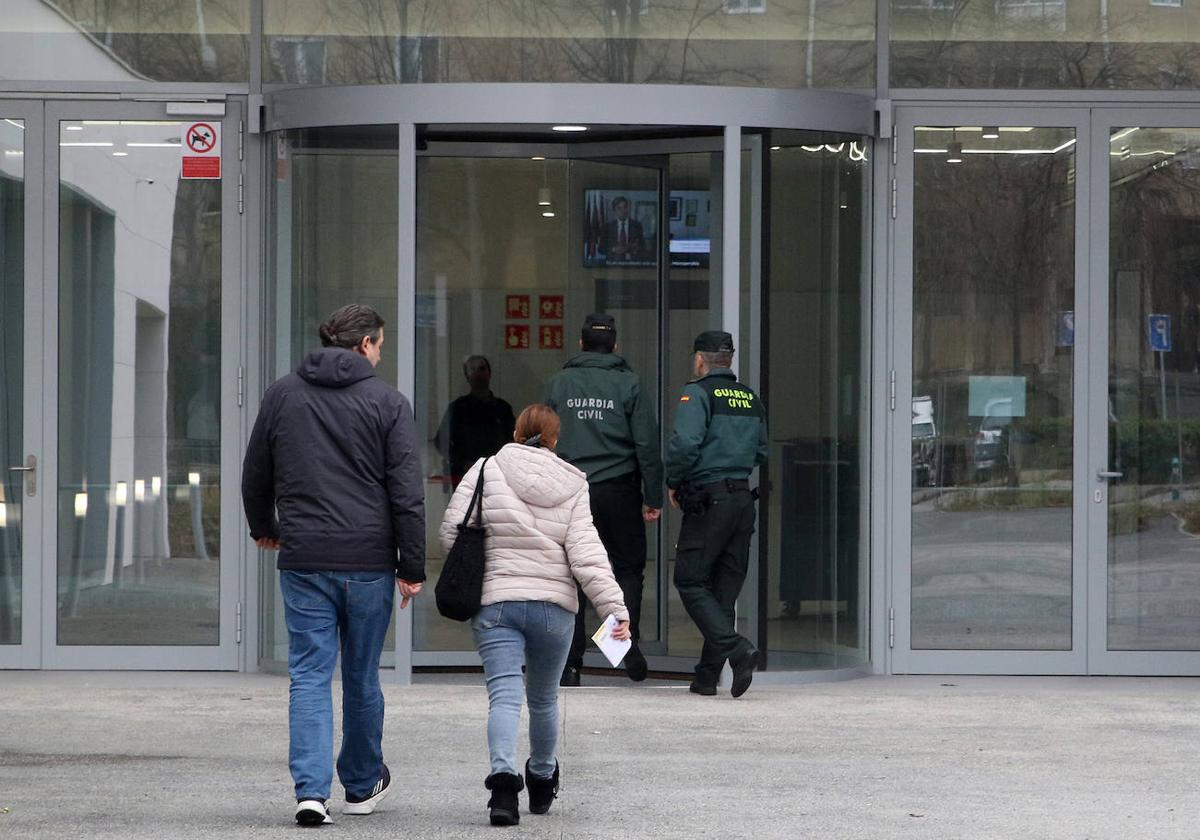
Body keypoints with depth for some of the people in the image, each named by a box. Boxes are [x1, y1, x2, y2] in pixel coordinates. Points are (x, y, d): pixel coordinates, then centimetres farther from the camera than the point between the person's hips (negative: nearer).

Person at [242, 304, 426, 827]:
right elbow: (406, 494, -7)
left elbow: (255, 475, 15)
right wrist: (412, 568, -2)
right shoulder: (387, 402, -3)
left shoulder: (282, 395, 6)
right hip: (369, 559, -1)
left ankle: (311, 789, -12)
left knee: (309, 675, 2)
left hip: (303, 560, 1)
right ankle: (363, 785, 28)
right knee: (361, 677, 13)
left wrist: (263, 527, 33)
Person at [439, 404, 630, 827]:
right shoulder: (572, 486, 3)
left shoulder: (485, 471, 0)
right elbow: (586, 554, -6)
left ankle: (504, 775, -33)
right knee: (543, 699, 20)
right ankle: (541, 779, 38)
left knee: (504, 695, -9)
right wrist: (615, 608, -8)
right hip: (554, 605, 2)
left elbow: (451, 533, -2)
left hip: (494, 602, -2)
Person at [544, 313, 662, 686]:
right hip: (618, 491, -1)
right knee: (628, 566, 12)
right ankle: (628, 634, -9)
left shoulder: (559, 383, 4)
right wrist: (653, 498, 2)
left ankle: (570, 661, 3)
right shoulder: (629, 385, -1)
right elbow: (647, 445, -3)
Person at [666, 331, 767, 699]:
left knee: (690, 582, -1)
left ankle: (738, 649, -19)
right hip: (743, 499, 7)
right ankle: (708, 675, 11)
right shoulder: (751, 399, 14)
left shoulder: (697, 393, -8)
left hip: (707, 501, -7)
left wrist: (673, 482, -5)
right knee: (724, 587, 10)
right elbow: (760, 451, 17)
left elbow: (684, 443, -20)